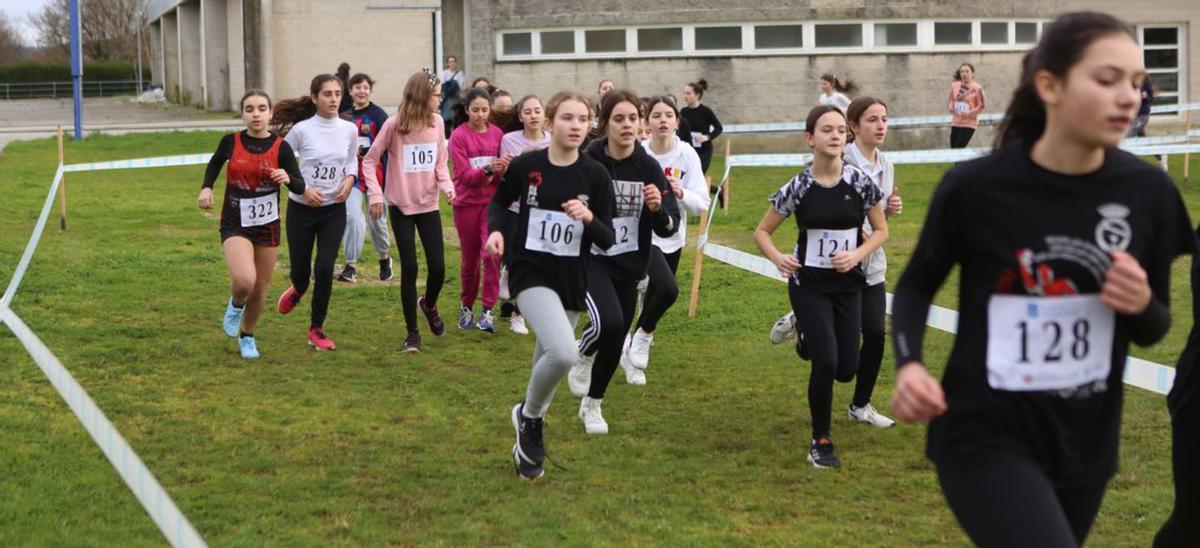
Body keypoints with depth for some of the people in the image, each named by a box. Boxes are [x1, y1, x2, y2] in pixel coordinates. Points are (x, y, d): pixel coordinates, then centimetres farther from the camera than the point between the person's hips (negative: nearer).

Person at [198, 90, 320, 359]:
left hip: (268, 225, 1)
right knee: (244, 281, -25)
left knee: (259, 289, 10)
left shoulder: (281, 148, -7)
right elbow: (215, 163, 17)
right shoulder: (231, 142, -5)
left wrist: (288, 179, -27)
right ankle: (236, 304, 11)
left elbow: (299, 185, -5)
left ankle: (247, 336, 37)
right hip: (235, 224, -1)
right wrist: (206, 187, 0)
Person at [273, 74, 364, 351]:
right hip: (301, 209, -2)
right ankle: (298, 290, 47)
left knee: (325, 268, -10)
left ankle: (317, 329, 8)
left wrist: (349, 179, -5)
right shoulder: (301, 129, -12)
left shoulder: (349, 130, -2)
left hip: (334, 209, 2)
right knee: (300, 271, 6)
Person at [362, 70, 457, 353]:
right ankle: (412, 331, 10)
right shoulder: (394, 124, -11)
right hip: (401, 205, -3)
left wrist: (446, 185, -11)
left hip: (429, 204, 3)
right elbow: (370, 160, -4)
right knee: (409, 268, -2)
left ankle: (429, 304, 35)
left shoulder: (436, 122, 0)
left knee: (438, 267, 1)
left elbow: (440, 162, 7)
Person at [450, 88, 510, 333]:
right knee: (470, 259, 9)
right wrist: (488, 169, -28)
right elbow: (465, 175, -11)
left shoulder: (497, 134, 2)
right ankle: (466, 306, 30)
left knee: (491, 254, -13)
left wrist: (503, 169, -16)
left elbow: (503, 173, 7)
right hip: (467, 203, -1)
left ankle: (488, 310, -7)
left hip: (492, 202, 1)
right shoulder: (459, 136, -6)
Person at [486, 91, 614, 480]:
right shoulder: (525, 166, -8)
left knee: (550, 361, 15)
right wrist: (496, 229, -9)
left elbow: (607, 240, -3)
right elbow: (499, 202, 11)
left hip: (572, 281, 3)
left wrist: (588, 217, -23)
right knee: (563, 353, -26)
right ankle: (529, 417, 3)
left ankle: (529, 439, 39)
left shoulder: (596, 175, -5)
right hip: (530, 274, -3)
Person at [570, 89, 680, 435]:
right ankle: (583, 356, 7)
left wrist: (658, 208, -25)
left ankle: (592, 405, 35)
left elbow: (670, 228, -6)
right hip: (591, 259, -4)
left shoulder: (649, 168, -6)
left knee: (616, 340, 10)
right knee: (609, 322, -28)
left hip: (629, 265, 4)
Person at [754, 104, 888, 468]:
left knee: (846, 370, 2)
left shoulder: (861, 183, -9)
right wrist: (778, 258, -20)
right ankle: (821, 442, 6)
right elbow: (762, 231, -1)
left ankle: (808, 332, 36)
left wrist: (856, 254, -15)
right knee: (826, 363, -14)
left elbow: (881, 231, 3)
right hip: (808, 285, -2)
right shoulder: (798, 188, -10)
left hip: (848, 285, 2)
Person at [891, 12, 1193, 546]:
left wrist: (1141, 306, -17)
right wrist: (909, 365, -18)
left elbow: (1154, 329, 6)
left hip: (1085, 443, 5)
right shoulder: (975, 188, -16)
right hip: (985, 436, -5)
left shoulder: (1148, 192, -7)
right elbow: (916, 285, 0)